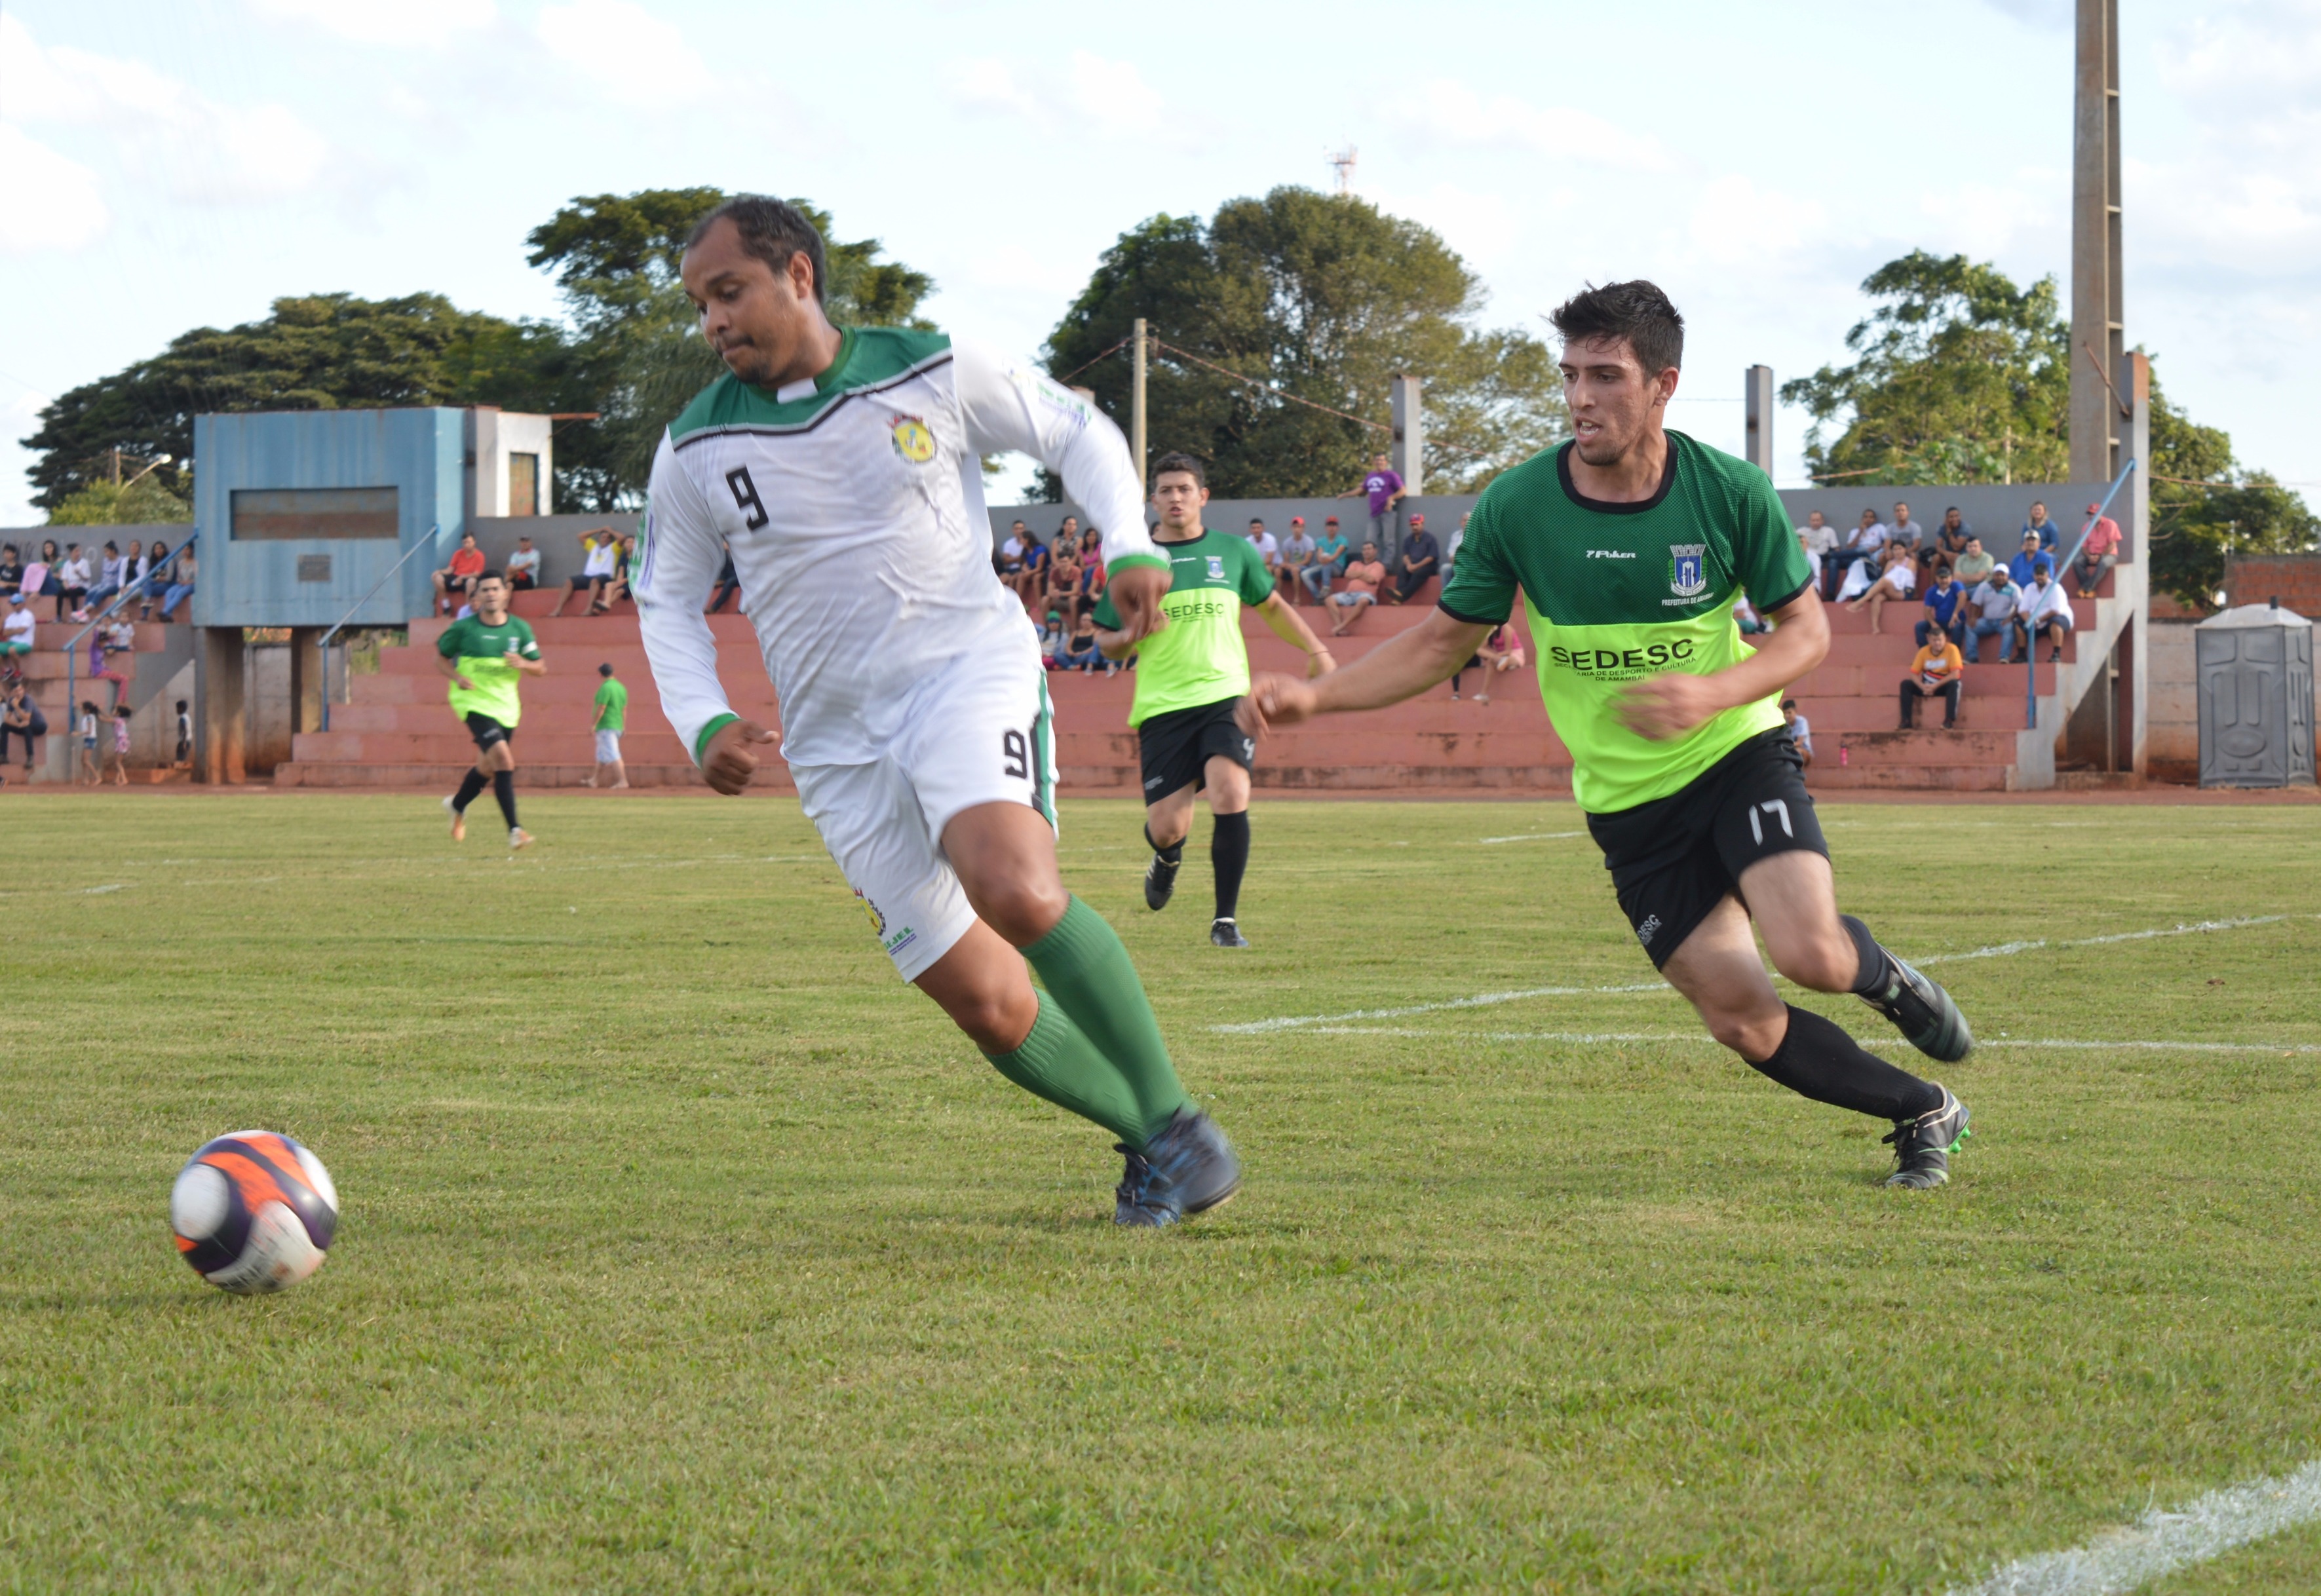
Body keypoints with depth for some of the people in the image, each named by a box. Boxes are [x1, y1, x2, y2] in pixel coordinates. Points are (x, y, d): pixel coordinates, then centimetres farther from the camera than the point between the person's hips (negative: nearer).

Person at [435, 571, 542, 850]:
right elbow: (440, 657, 5)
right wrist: (457, 677, -14)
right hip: (475, 703, -5)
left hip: (507, 706, 5)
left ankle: (457, 806, 48)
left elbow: (540, 668, 5)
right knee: (503, 759, -22)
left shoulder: (520, 628, 1)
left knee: (488, 766, 18)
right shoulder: (463, 629, -7)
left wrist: (523, 663, -17)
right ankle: (514, 830, -21)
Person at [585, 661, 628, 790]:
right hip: (618, 725, 9)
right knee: (602, 755, 19)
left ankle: (622, 780, -21)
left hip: (606, 726, -9)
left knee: (612, 755, -13)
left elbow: (601, 708, -20)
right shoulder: (621, 687, 9)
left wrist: (593, 724, -14)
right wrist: (623, 726, 21)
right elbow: (624, 709, 14)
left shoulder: (605, 688, -16)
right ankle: (595, 780, 28)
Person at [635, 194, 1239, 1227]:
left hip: (970, 670, -3)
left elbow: (1079, 434, 12)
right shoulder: (696, 451, 3)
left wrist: (1130, 545, -5)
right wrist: (703, 725, -1)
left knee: (1016, 891, -32)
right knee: (989, 1007, -3)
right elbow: (667, 598, 15)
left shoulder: (933, 372, -2)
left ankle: (1173, 1119, -18)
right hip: (838, 743, 3)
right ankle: (1146, 1136, 21)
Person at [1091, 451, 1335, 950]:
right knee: (1167, 828, -5)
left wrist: (1316, 650, 19)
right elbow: (1106, 642, 11)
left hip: (1226, 697, 0)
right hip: (1163, 706, 0)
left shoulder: (1234, 552, 11)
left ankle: (1226, 919, -10)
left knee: (1230, 796, -23)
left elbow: (1272, 606, 27)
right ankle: (1168, 858, 35)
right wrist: (1130, 636, -11)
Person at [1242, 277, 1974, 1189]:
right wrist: (1315, 695, -14)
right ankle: (1922, 1114, 20)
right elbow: (1443, 641, 0)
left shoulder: (1731, 493, -13)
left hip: (1739, 757, -2)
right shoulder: (1516, 507, -11)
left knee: (1810, 958, -25)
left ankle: (1884, 978, 14)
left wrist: (1714, 691, -23)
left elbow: (1806, 628, -4)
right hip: (1627, 801, 2)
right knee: (1740, 1018, -4)